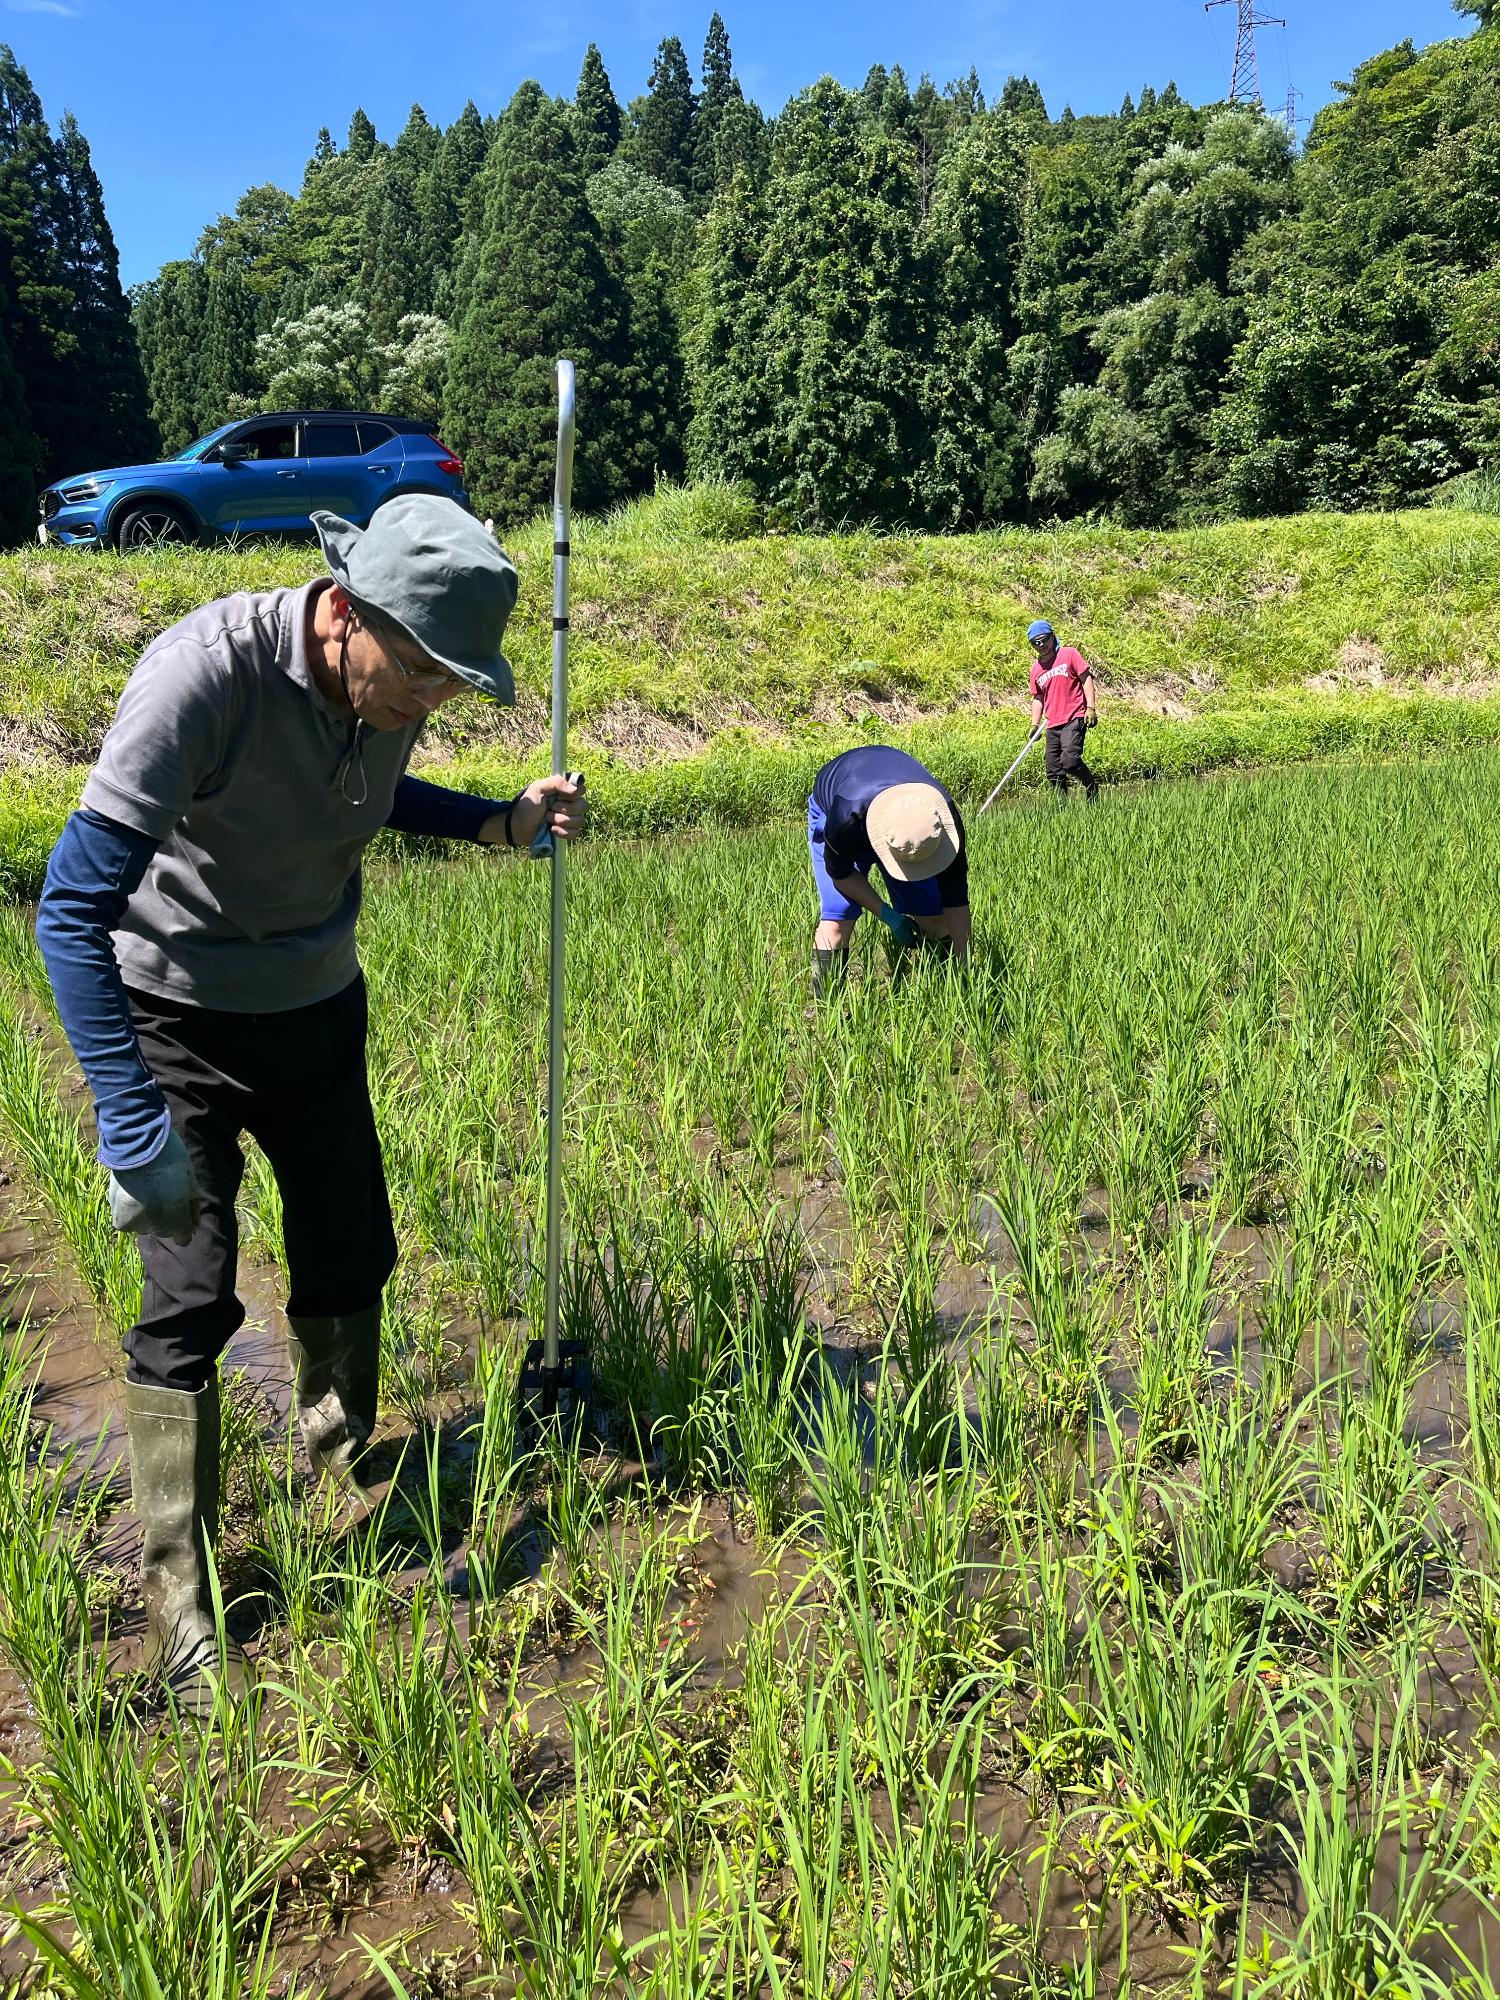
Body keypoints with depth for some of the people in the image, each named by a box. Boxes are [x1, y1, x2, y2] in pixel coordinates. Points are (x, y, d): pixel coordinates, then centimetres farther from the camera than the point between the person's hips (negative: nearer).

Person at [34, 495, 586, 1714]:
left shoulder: (391, 685, -12)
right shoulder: (205, 673, -32)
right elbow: (75, 903, -31)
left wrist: (497, 821, -4)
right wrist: (132, 1118, -36)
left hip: (316, 1008, 6)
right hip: (177, 1020, -5)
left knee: (350, 1256, 14)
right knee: (190, 1302, -6)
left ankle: (346, 1470, 41)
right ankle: (178, 1600, 12)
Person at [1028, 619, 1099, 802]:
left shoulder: (1069, 654, 2)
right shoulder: (1036, 668, 15)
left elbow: (1086, 678, 0)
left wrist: (1090, 707, -9)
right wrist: (1035, 725, 15)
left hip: (1074, 719, -6)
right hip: (1052, 725, 6)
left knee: (1070, 760, -23)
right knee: (1054, 773, 2)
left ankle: (1092, 788, 0)